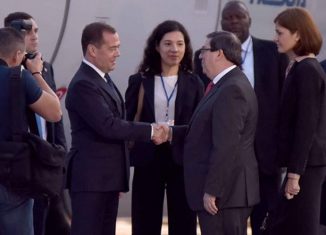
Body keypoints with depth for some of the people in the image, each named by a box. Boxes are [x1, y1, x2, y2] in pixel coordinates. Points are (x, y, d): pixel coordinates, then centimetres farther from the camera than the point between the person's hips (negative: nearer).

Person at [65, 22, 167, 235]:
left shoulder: (103, 79, 16)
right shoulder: (83, 85, -17)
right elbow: (108, 125, -24)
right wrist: (150, 131, -18)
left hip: (108, 178, 10)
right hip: (90, 179, -10)